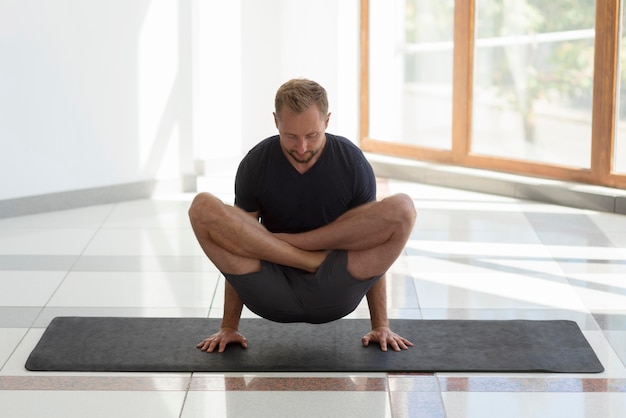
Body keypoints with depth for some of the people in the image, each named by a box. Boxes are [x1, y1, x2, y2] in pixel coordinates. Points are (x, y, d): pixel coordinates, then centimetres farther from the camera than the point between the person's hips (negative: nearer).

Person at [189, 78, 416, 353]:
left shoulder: (353, 164, -4)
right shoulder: (255, 165, -3)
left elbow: (373, 253, 2)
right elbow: (237, 238, 2)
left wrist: (380, 325, -2)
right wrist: (229, 326, -1)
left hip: (333, 296, 0)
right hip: (273, 295, 1)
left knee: (401, 209, -24)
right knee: (203, 209, -24)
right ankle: (312, 258, -13)